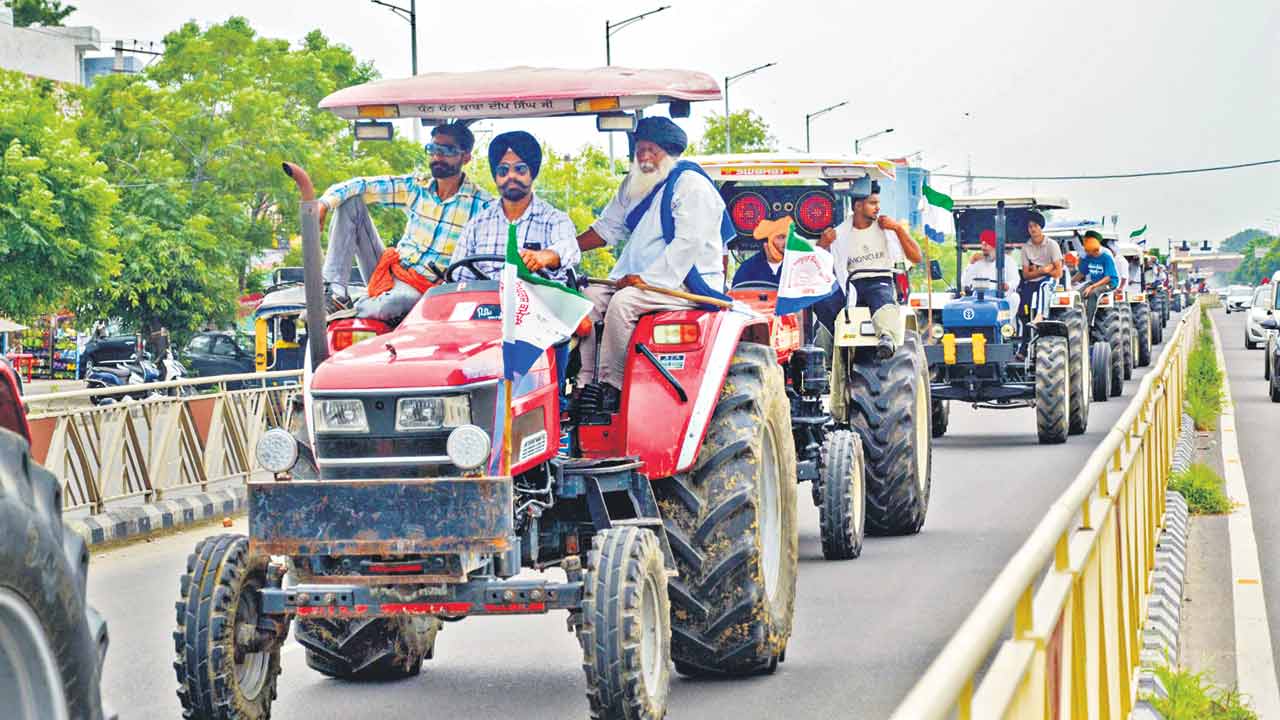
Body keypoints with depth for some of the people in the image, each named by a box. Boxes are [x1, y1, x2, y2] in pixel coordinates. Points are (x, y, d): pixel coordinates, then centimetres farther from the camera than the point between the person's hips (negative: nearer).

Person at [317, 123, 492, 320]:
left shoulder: (482, 205, -7)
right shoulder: (416, 187, 5)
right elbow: (362, 186, 0)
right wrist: (324, 203, -16)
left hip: (423, 289, -5)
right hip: (389, 271, 5)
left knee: (389, 304, -41)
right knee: (350, 201, -5)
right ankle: (335, 288, -16)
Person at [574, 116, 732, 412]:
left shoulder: (691, 185, -10)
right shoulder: (634, 185, 18)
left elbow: (688, 243, -20)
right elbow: (608, 227, 23)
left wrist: (646, 278, -24)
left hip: (684, 282, -9)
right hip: (636, 277, 9)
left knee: (622, 302, -29)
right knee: (591, 296, -11)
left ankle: (611, 386, -25)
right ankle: (588, 383, -15)